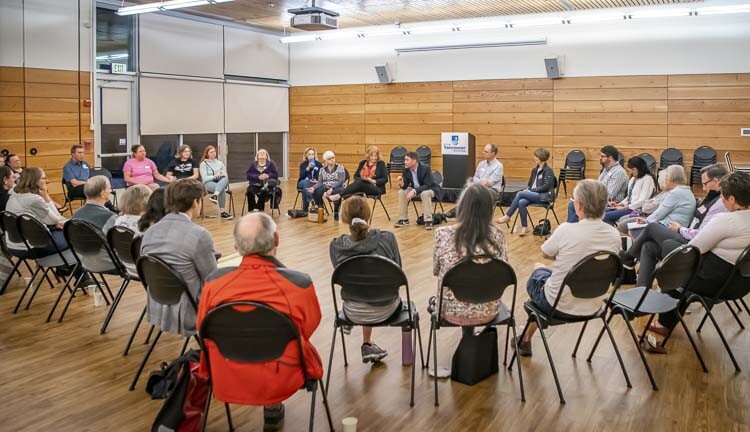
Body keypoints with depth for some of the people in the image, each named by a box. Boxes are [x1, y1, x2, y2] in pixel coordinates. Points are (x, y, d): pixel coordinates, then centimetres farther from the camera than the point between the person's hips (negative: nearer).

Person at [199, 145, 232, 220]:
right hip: (209, 183, -4)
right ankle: (222, 212, -45)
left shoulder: (220, 163, 21)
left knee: (225, 179, -36)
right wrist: (214, 176, -20)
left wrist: (221, 175, -10)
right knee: (222, 189, -39)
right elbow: (205, 178, -5)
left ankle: (215, 196, -55)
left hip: (221, 182, 4)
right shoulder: (203, 164, 7)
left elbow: (226, 175, 14)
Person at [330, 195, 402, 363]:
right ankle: (367, 346, 41)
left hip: (354, 313, 1)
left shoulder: (336, 246, -13)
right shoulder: (387, 238, -16)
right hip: (385, 310, -1)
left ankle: (367, 345, 40)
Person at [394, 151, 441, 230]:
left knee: (425, 194, -37)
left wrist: (414, 191, -43)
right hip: (415, 189, 6)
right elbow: (405, 186, -9)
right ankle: (403, 219, -4)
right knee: (402, 192, -15)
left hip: (429, 189, -6)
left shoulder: (425, 168, -29)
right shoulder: (406, 169, -13)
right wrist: (401, 184, -34)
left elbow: (428, 185, -32)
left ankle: (428, 220, -28)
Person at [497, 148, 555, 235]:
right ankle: (524, 227, -20)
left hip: (544, 196, -6)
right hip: (534, 195, 6)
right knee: (521, 202, -27)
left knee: (519, 193, -25)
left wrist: (531, 190, -16)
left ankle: (507, 216, -18)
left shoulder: (548, 171, -5)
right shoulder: (534, 170, 18)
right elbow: (530, 184, 22)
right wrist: (527, 190, -1)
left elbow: (546, 186, -14)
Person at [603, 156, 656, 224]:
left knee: (607, 216, -23)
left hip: (637, 209, -9)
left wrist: (625, 207, -16)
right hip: (628, 206, 9)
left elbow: (642, 201, -17)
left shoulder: (647, 179, -10)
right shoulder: (633, 178, 17)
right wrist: (619, 204, 2)